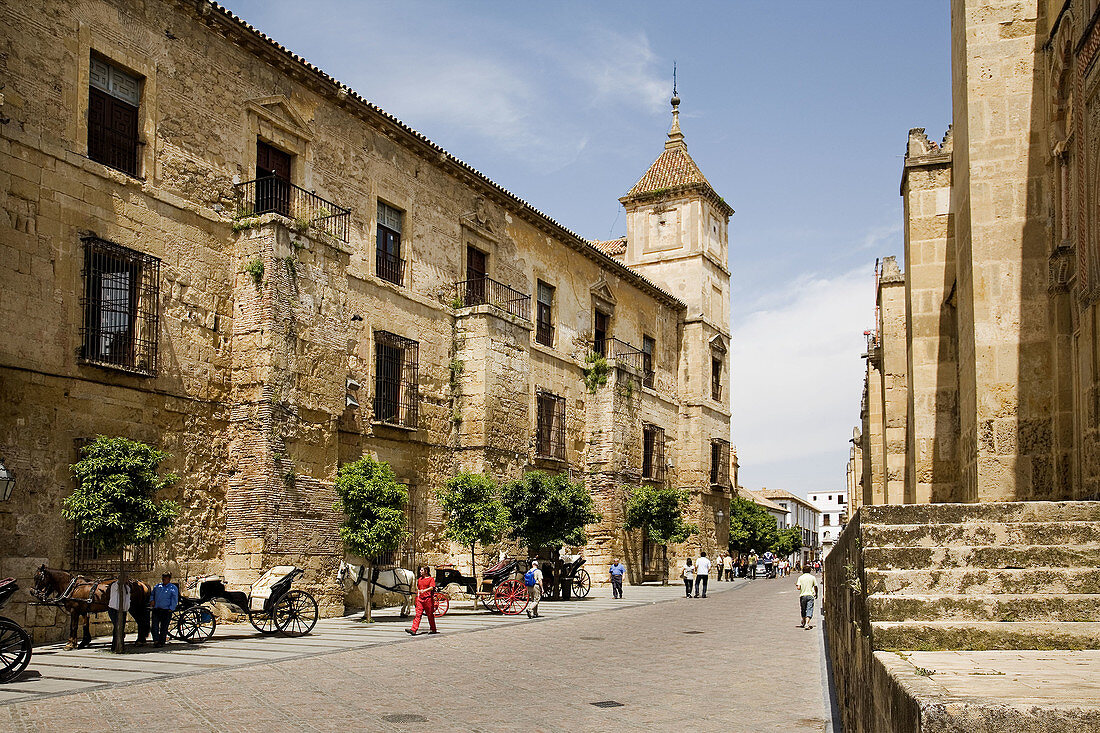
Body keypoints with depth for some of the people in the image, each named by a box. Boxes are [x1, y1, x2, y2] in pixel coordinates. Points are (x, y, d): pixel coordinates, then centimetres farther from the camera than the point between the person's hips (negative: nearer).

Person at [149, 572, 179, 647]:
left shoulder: (173, 588, 1)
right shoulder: (157, 586, 15)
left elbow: (174, 600, -3)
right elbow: (152, 594, 29)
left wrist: (171, 609, -11)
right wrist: (152, 600, 9)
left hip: (166, 610, -4)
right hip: (156, 609, 4)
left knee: (164, 627, -1)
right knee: (155, 625, -7)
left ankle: (162, 642, 5)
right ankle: (156, 640, -7)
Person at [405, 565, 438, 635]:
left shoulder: (431, 579, -2)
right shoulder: (419, 579, 17)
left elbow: (432, 587, -18)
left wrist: (424, 590, -33)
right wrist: (417, 597, 21)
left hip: (428, 599, -5)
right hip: (420, 599, 5)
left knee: (430, 615, 5)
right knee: (418, 614, -5)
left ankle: (433, 630, 19)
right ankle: (413, 630, -14)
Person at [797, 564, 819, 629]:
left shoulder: (800, 577, 2)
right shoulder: (812, 577, 3)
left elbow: (799, 588, -8)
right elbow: (815, 587, 5)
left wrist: (796, 584, 14)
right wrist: (816, 594, 22)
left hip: (802, 595, 1)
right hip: (810, 595, -1)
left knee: (803, 610, 19)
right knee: (809, 610, -6)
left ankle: (804, 622, 35)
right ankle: (807, 623, -24)